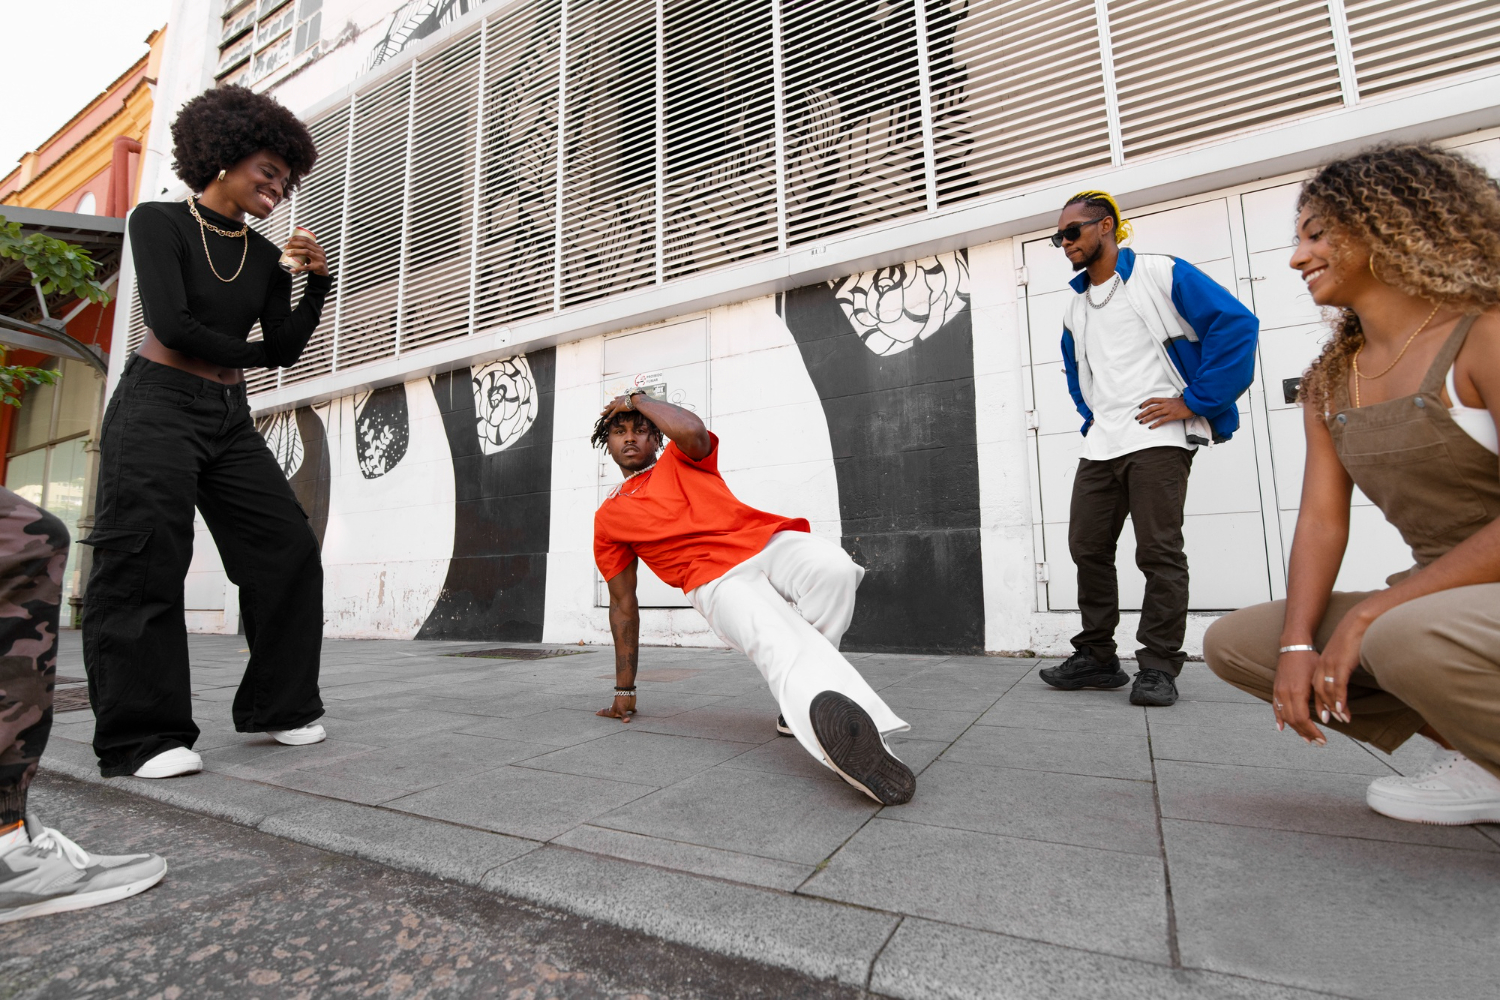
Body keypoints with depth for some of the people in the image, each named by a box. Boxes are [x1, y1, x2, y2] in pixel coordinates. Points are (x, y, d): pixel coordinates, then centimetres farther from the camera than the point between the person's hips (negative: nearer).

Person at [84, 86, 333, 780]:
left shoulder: (265, 257, 14)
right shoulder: (159, 221, 0)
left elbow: (286, 349, 7)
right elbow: (171, 324, -13)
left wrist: (318, 283, -4)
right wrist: (244, 353, 2)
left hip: (230, 419, 6)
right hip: (158, 406, -5)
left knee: (289, 548, -2)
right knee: (147, 565, -10)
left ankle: (278, 707, 9)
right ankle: (141, 736, -2)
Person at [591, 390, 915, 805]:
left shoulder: (679, 459, 19)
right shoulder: (608, 519, 21)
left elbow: (693, 431, -9)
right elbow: (623, 605, 22)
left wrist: (639, 399, 9)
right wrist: (624, 689, 21)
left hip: (766, 542, 2)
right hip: (717, 581, -1)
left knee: (833, 565, -32)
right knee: (774, 635, -35)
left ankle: (799, 702, -19)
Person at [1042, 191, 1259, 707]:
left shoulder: (1162, 274, 0)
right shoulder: (1075, 307, 19)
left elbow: (1236, 323, -8)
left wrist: (1194, 400, -11)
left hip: (1158, 437, -7)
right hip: (1100, 446, 7)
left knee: (1158, 552, -6)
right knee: (1087, 547, 4)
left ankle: (1159, 666, 4)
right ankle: (1096, 657, 14)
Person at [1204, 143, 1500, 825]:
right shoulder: (1329, 383, 7)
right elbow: (1322, 518, -1)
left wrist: (1369, 614, -23)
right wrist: (1298, 643, -13)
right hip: (1432, 602, 7)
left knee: (1406, 638, -37)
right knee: (1232, 642, -1)